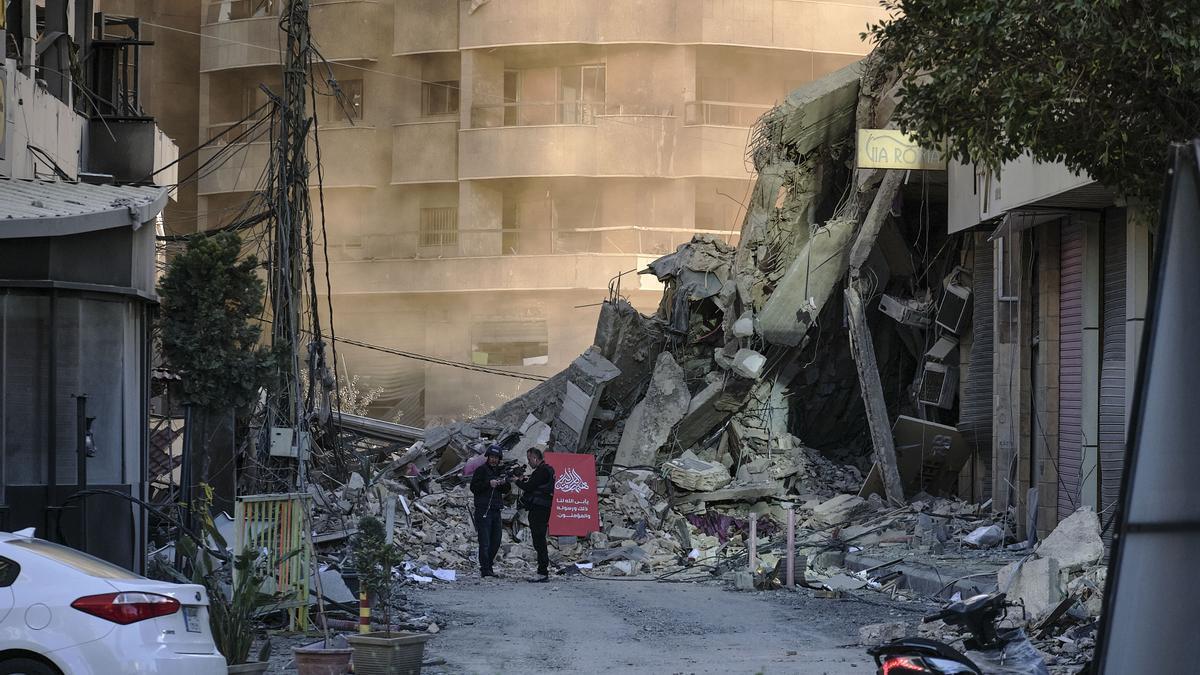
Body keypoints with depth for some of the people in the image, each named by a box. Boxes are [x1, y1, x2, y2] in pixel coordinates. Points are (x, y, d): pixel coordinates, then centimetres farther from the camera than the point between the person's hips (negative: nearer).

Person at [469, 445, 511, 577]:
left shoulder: (500, 471, 16)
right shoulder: (481, 470, -2)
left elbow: (506, 491, 15)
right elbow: (474, 488, -10)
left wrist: (505, 483, -6)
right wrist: (489, 484, -20)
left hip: (496, 510, 7)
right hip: (483, 510, -7)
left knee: (496, 542, 10)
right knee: (485, 542, -9)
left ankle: (488, 566, 21)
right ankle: (485, 570, -8)